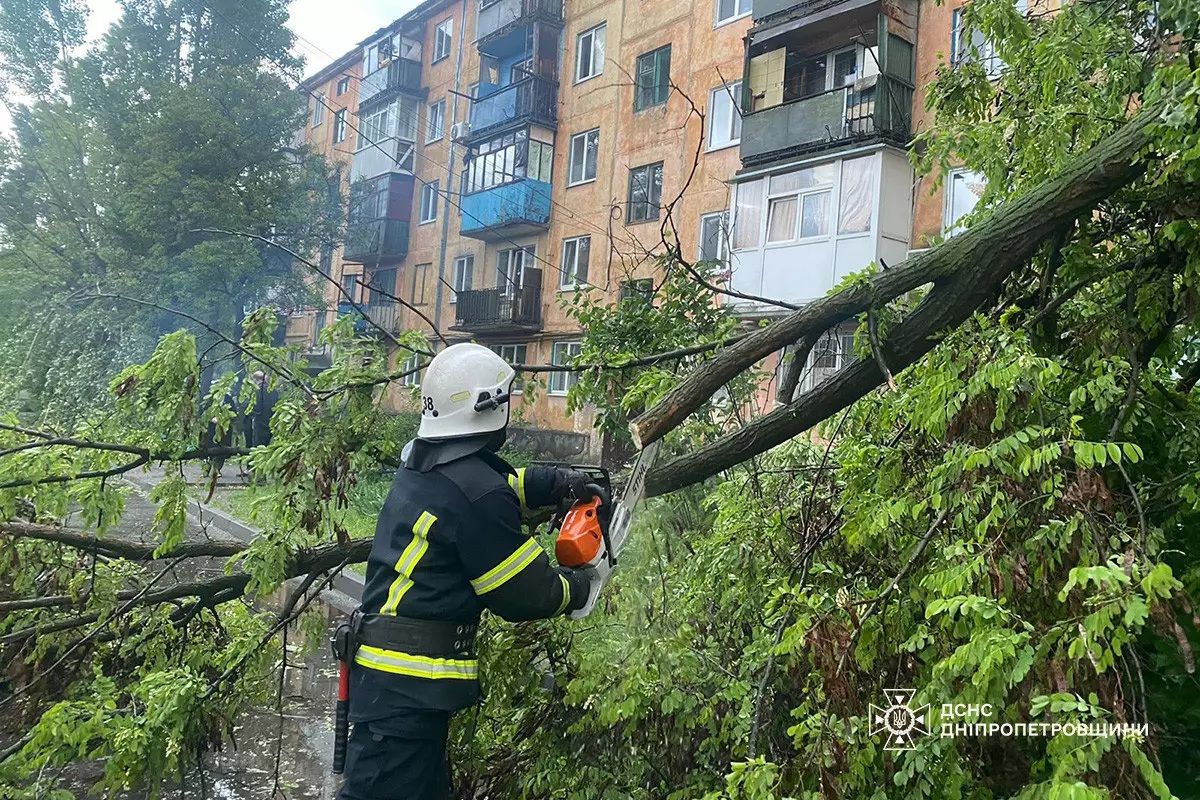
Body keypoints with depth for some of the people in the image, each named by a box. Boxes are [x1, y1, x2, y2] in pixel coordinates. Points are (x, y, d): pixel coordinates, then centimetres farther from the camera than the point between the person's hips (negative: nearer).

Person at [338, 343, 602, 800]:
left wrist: (559, 482, 16)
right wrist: (580, 587, 6)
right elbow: (526, 594, -12)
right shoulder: (478, 495, -21)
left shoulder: (421, 459, 5)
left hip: (379, 659, 10)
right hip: (408, 681, -10)